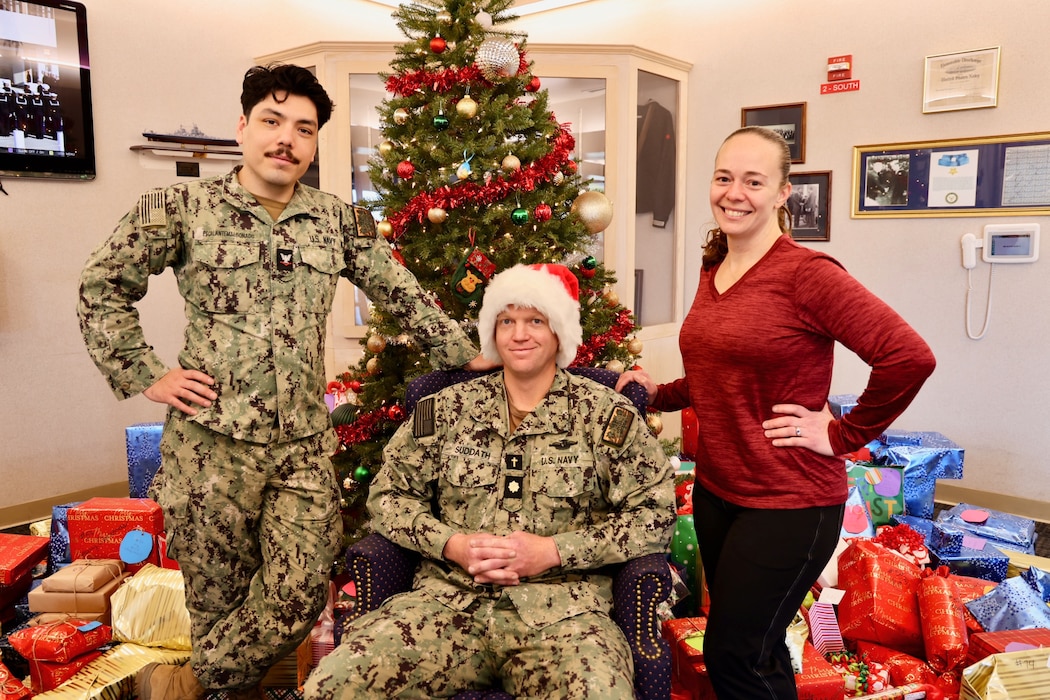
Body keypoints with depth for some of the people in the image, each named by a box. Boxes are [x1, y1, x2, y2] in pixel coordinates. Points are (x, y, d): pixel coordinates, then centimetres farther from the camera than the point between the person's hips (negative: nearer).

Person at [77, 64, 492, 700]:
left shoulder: (340, 221, 8)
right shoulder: (184, 208, 0)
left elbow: (402, 293, 13)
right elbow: (103, 288, 7)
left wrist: (465, 355, 12)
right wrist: (145, 375, -1)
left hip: (305, 443, 3)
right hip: (213, 439, -2)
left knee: (300, 594, -3)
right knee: (219, 597, 8)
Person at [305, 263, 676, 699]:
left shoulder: (608, 415, 4)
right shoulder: (445, 410, 11)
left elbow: (656, 512, -1)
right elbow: (389, 495, 12)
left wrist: (553, 550, -10)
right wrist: (452, 544, -6)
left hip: (561, 609, -1)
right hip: (447, 599, 2)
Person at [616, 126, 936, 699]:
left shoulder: (806, 273, -17)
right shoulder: (712, 271, 7)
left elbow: (909, 356, -24)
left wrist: (842, 435, -16)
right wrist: (660, 394, 7)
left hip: (789, 501, -7)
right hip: (715, 489, 7)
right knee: (758, 651, 22)